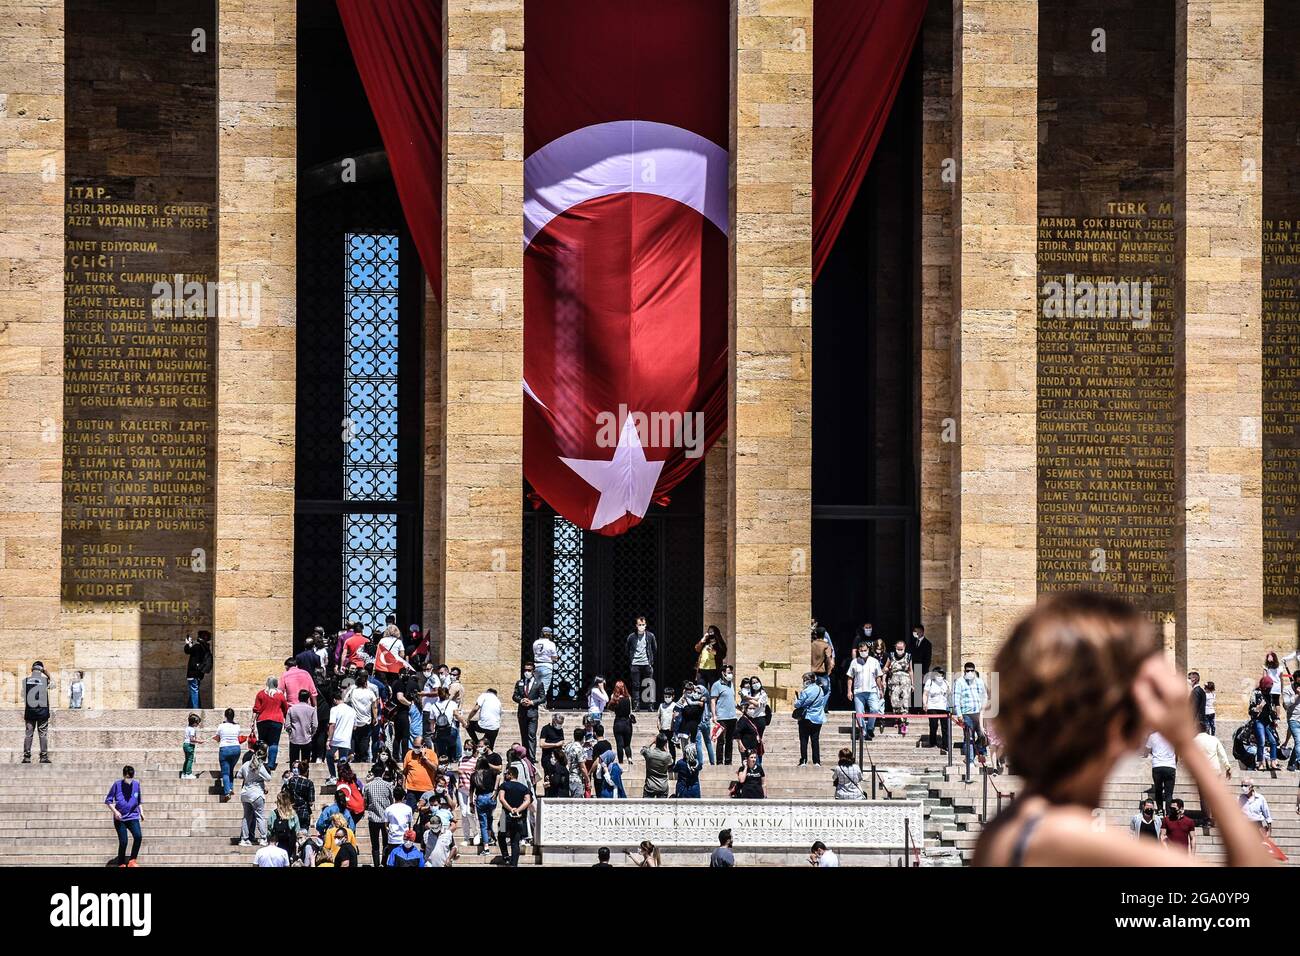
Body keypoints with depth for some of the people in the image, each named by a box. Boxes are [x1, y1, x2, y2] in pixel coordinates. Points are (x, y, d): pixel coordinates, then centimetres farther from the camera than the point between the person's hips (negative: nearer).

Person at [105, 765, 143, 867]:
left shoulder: (136, 784, 4)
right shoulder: (117, 784, -6)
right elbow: (108, 801, -1)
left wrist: (141, 812, 14)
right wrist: (115, 811, -14)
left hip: (133, 817, 2)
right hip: (120, 818, -2)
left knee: (138, 836, -21)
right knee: (123, 842, -7)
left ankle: (132, 861, -11)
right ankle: (121, 865, 11)